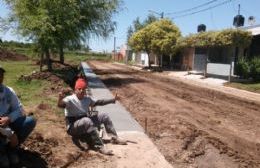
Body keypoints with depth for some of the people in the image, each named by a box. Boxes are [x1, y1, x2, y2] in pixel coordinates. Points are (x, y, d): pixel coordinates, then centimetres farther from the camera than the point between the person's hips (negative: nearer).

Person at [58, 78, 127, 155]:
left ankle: (114, 138, 14)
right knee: (87, 121, -39)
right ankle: (100, 147, -35)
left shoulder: (87, 98, 5)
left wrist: (112, 100, 19)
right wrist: (60, 99, -59)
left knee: (104, 116, 3)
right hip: (73, 127, -7)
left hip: (86, 123, 8)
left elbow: (98, 102, 18)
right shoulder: (70, 99, -16)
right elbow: (60, 105, -35)